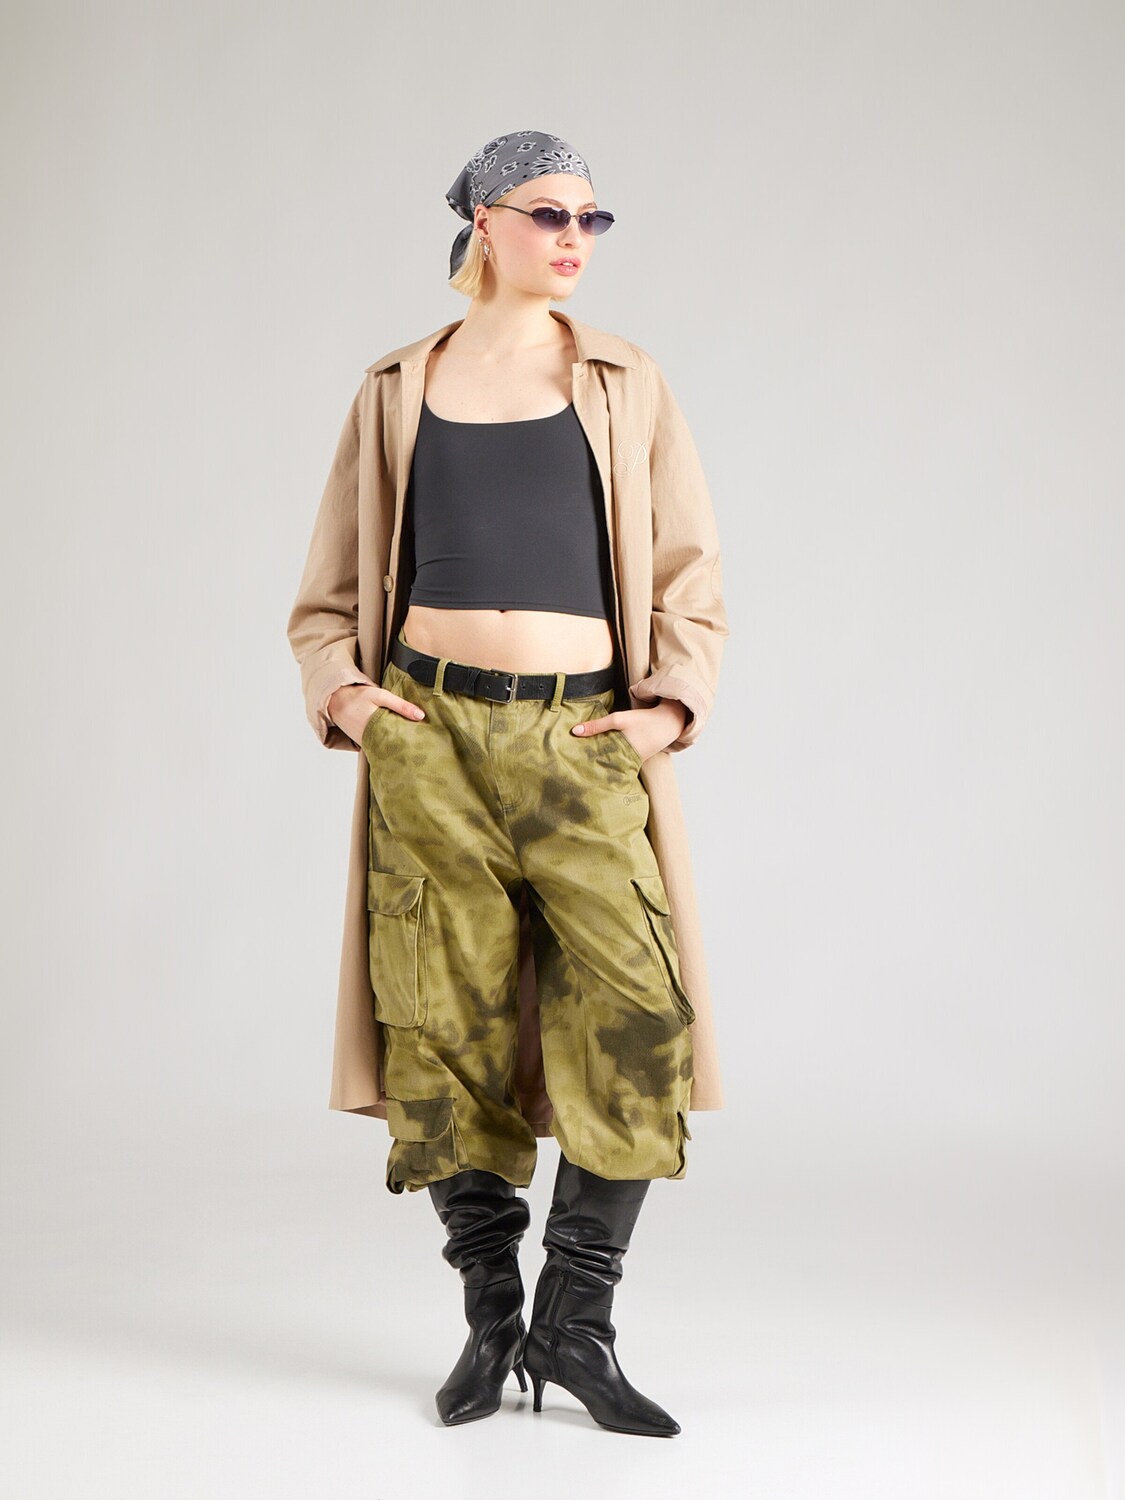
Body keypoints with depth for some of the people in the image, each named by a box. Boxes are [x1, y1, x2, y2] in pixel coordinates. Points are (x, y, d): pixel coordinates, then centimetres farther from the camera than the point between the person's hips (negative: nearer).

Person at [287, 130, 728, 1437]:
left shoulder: (627, 384, 12)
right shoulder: (399, 388, 12)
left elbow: (691, 574, 13)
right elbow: (330, 588, 17)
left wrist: (673, 704, -2)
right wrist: (339, 688, 0)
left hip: (578, 739, 0)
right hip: (430, 733, 1)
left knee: (637, 1008, -14)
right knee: (445, 1024, 0)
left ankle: (575, 1318, 0)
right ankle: (490, 1317, 15)